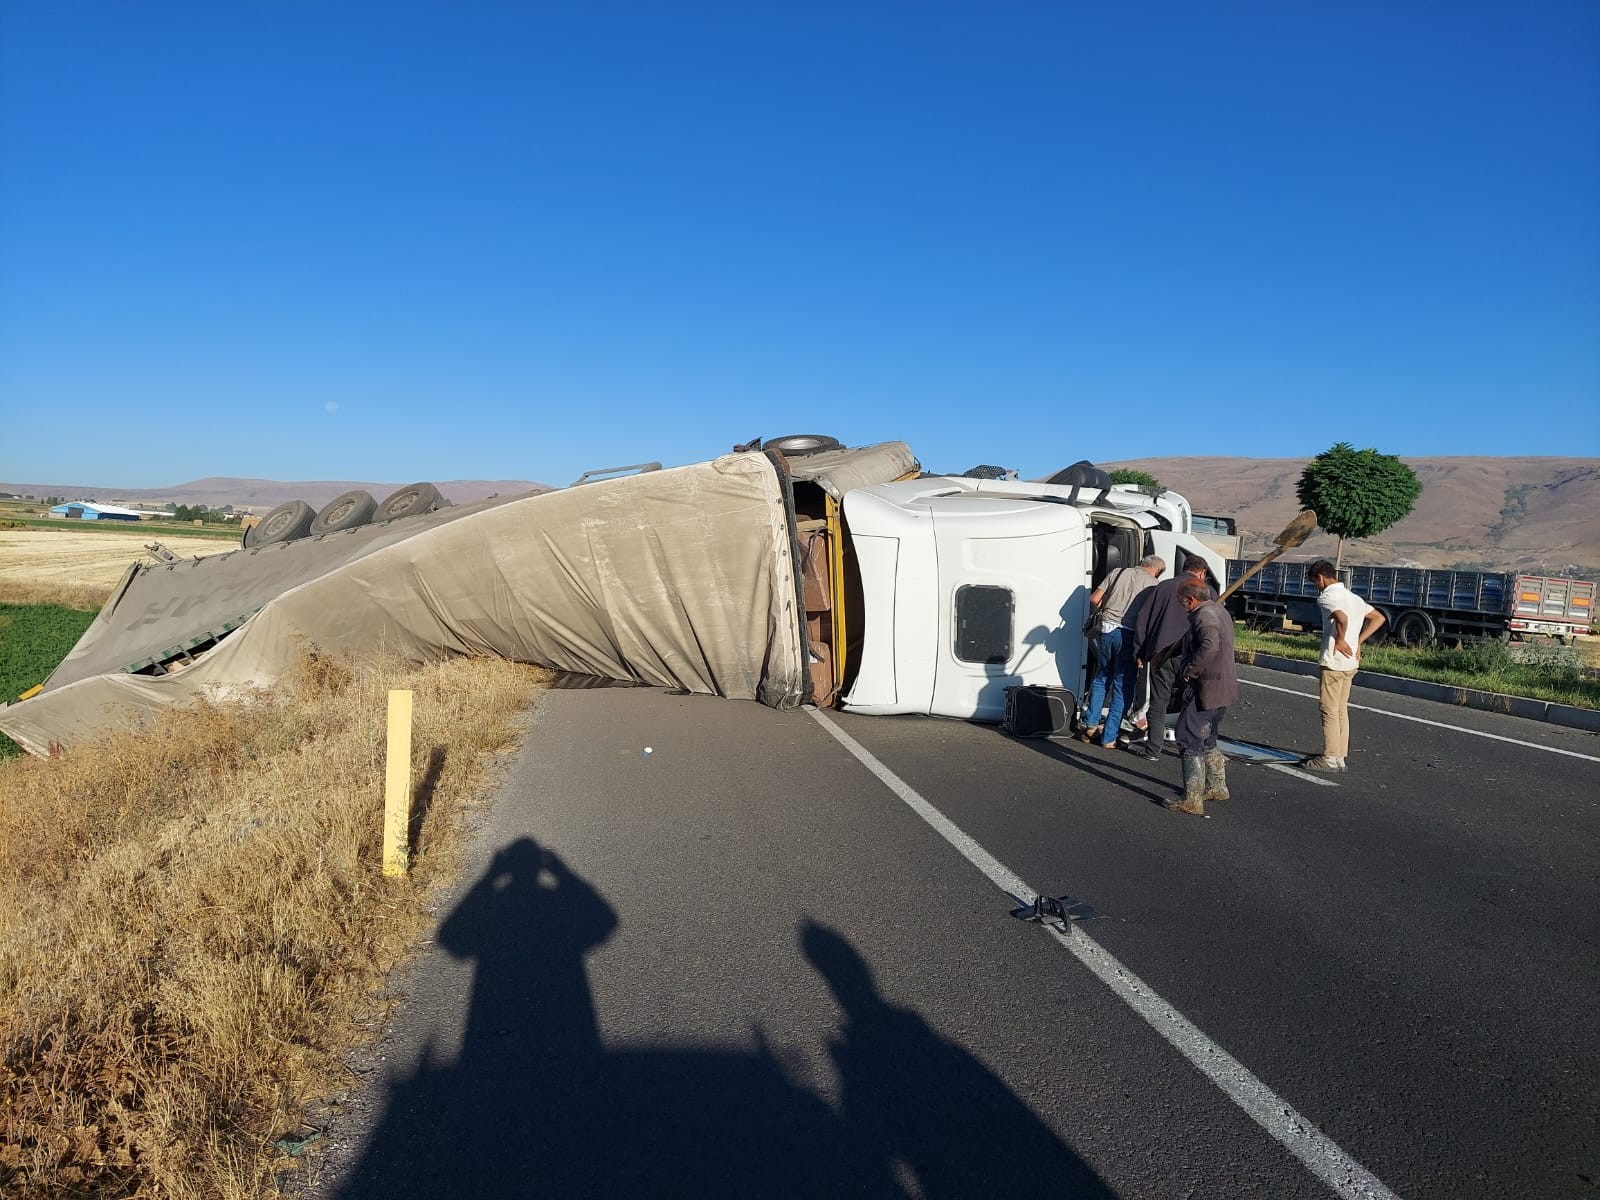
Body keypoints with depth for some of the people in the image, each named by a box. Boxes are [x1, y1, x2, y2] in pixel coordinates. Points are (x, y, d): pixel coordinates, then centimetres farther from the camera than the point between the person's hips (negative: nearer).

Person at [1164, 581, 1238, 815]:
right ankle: (1217, 787, 36)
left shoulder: (1204, 615, -17)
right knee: (1206, 739, 24)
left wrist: (1190, 670, -23)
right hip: (1224, 688, 11)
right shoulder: (1219, 610, 16)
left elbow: (1210, 645, -34)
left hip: (1207, 688, -11)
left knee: (1189, 740, -7)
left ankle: (1192, 800, -7)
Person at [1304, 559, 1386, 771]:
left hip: (1334, 662, -9)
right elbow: (1378, 618, 20)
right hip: (1350, 663, 9)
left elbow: (1342, 618, -31)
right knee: (1341, 710, 13)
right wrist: (1358, 641, 14)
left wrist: (1340, 640, -15)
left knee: (1329, 710, -2)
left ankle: (1330, 758, 1)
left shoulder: (1326, 597, -12)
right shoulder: (1354, 597, 15)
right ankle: (1340, 756, 17)